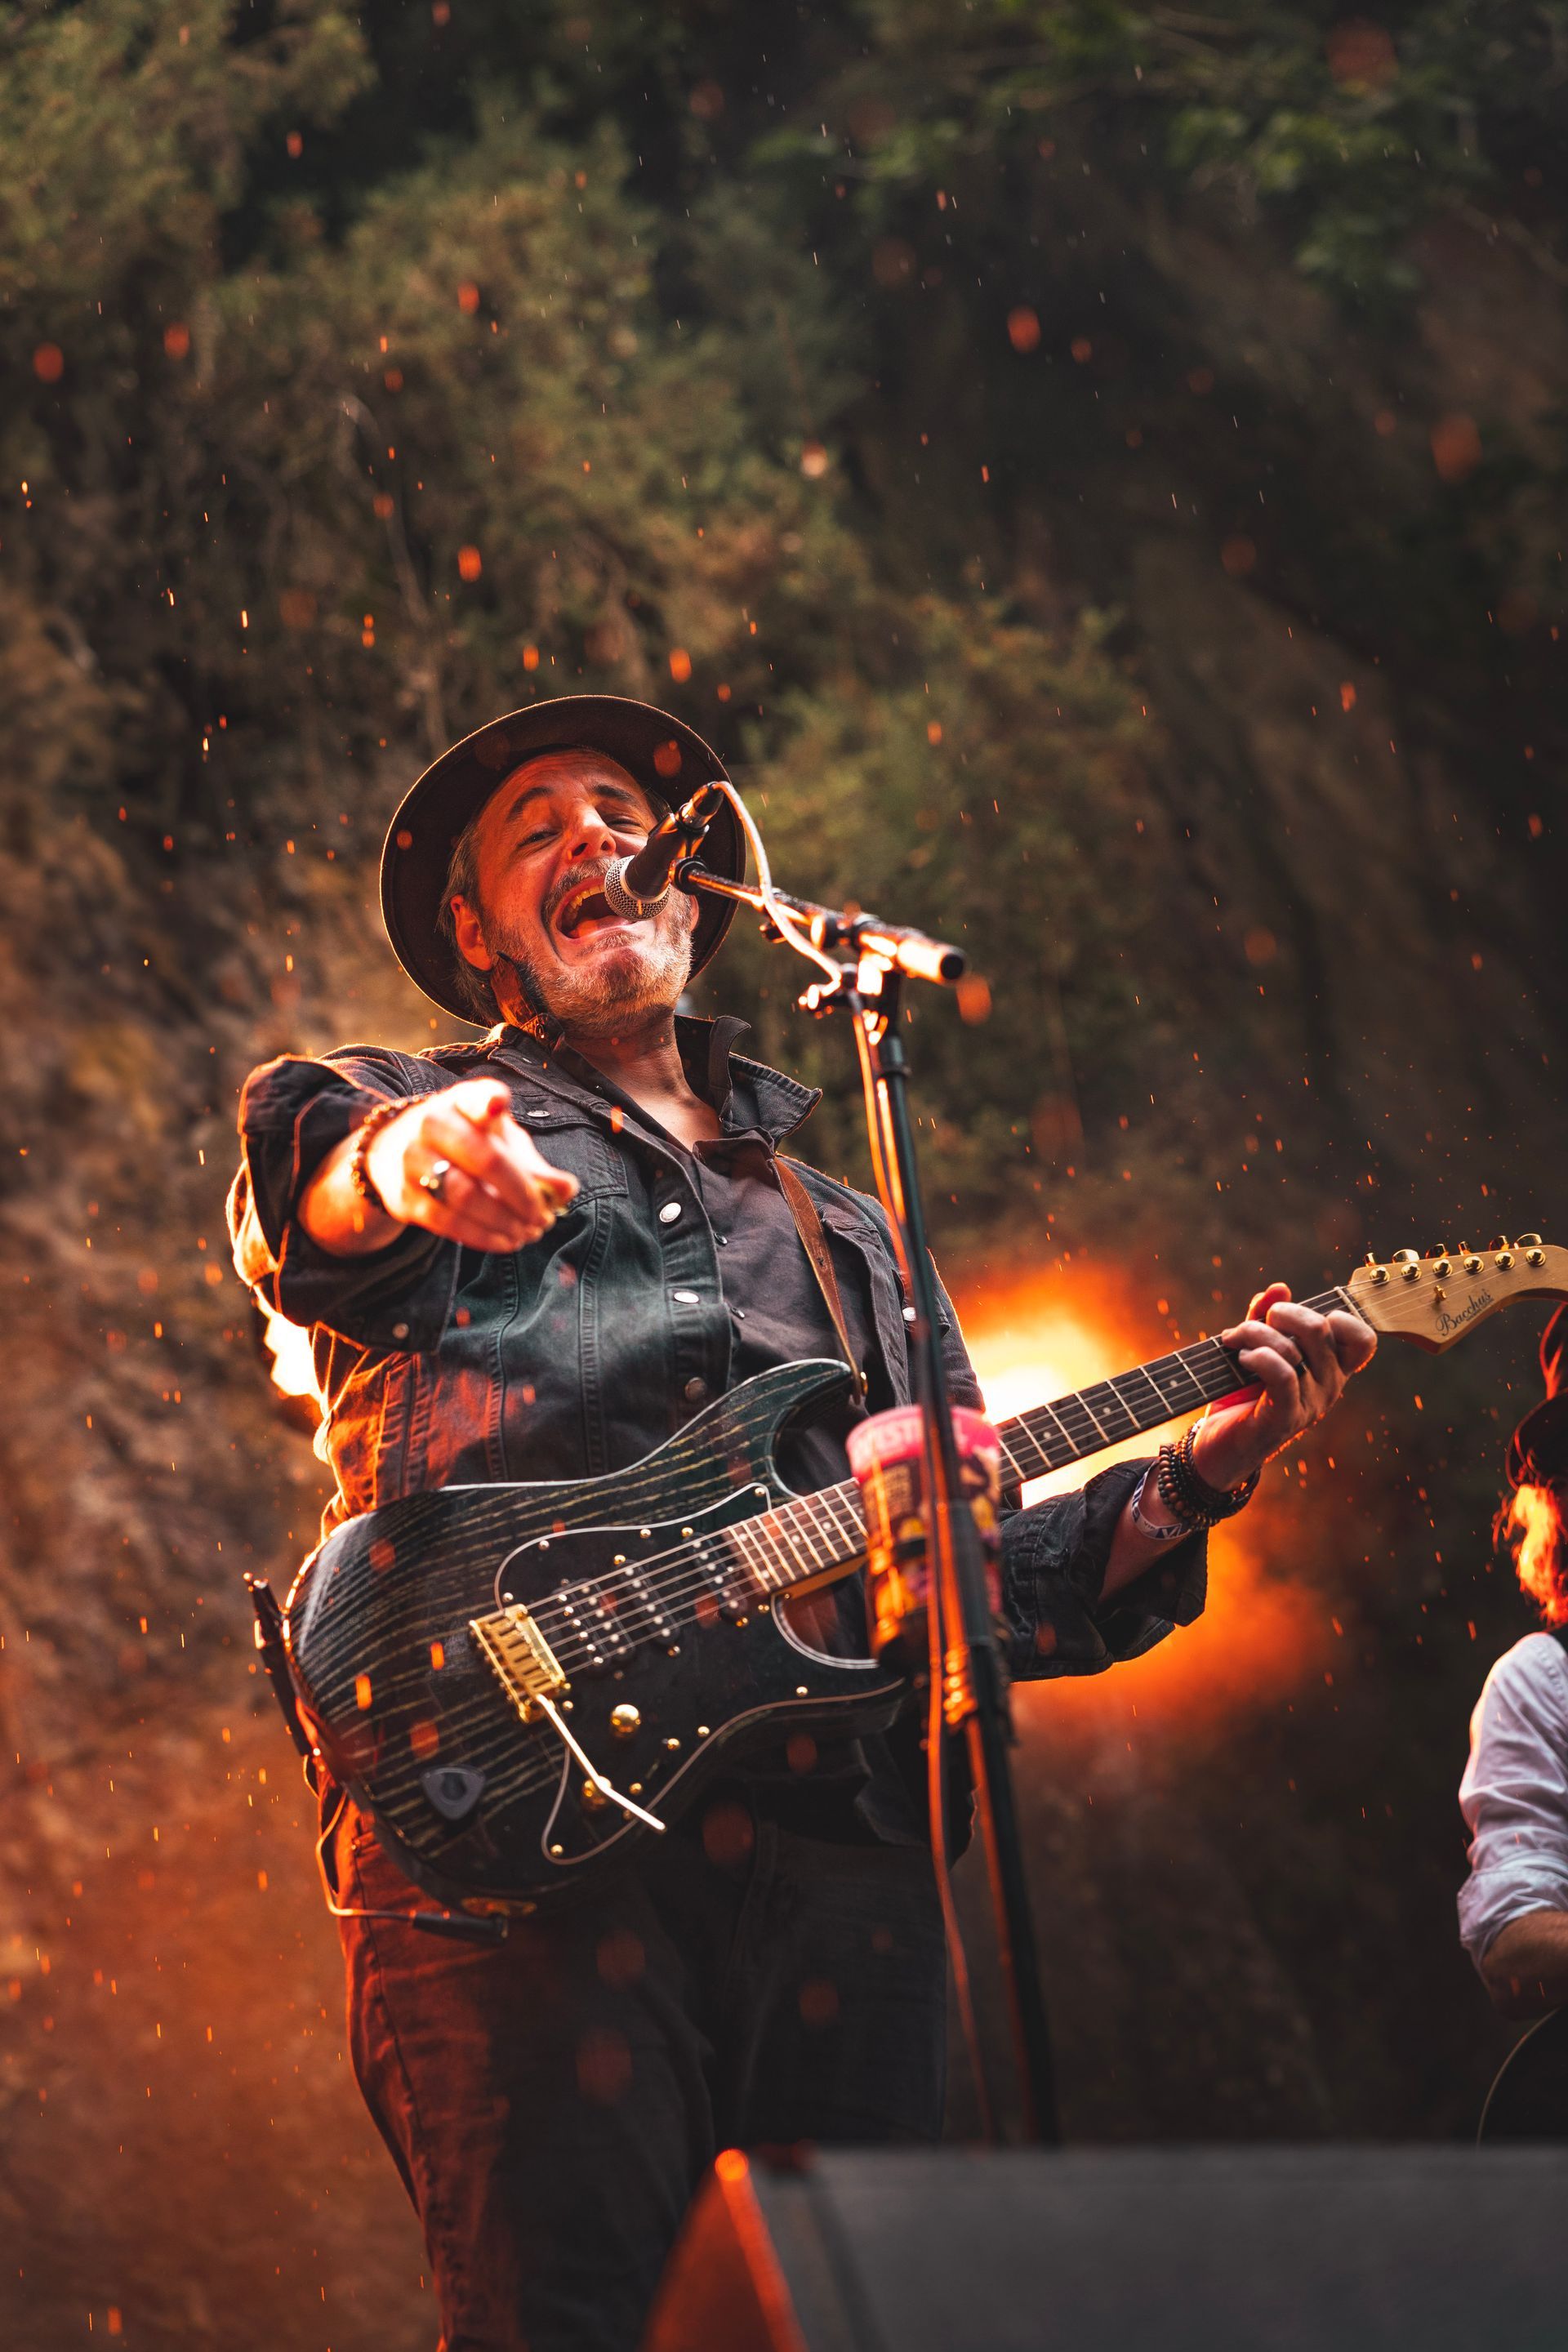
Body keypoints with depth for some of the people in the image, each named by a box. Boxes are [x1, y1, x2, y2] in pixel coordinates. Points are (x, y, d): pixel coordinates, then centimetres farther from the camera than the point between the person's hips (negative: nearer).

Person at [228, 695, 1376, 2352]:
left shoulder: (843, 1235, 32)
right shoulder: (382, 1117, 19)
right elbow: (297, 1196, -8)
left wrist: (1195, 1475, 10)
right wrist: (396, 1169, -33)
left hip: (844, 1857, 4)